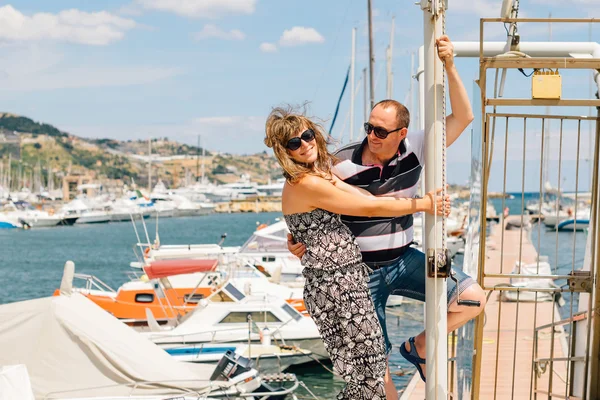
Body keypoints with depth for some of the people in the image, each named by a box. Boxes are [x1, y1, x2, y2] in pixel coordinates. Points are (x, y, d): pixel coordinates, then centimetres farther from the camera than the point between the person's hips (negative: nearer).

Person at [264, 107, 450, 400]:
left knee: (370, 370, 15)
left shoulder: (320, 173, 11)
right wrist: (425, 204, -5)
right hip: (337, 288, -10)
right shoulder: (307, 184, -18)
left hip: (347, 281, 10)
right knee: (369, 376, -2)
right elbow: (371, 208, -14)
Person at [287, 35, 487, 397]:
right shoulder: (342, 164, -16)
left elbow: (463, 117, -12)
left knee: (473, 298, -10)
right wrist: (296, 239, -18)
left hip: (403, 259, 3)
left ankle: (419, 347, 11)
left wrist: (449, 67, -22)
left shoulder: (413, 150, -9)